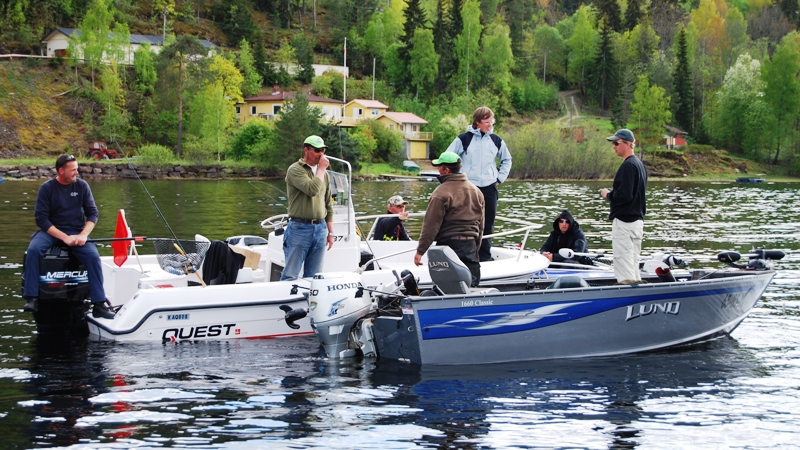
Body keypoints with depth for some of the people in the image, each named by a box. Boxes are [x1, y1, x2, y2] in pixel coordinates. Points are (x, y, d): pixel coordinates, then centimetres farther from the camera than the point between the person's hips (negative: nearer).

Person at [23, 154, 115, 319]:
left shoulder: (82, 185, 3)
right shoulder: (47, 188, -4)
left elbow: (92, 213, 4)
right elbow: (41, 218, -9)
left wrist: (83, 235, -14)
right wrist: (64, 237, -20)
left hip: (76, 232, 1)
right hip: (51, 231, -1)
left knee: (93, 256, -26)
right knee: (33, 250, -31)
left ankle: (99, 305, -22)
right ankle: (31, 298, -27)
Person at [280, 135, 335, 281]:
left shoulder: (323, 173, 15)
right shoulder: (295, 169, -6)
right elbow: (312, 189, -22)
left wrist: (330, 232, 16)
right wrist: (321, 169, -8)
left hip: (320, 228, 6)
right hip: (300, 228, -6)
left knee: (313, 277, 6)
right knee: (290, 275, -8)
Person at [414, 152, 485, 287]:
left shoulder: (441, 192, -11)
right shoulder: (476, 191, 12)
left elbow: (431, 225, -13)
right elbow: (481, 225, 18)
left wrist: (420, 251, -10)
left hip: (449, 243, -6)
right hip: (471, 244, 6)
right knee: (472, 283, 10)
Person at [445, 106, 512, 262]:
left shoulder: (496, 140, 7)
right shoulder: (464, 139, -3)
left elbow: (507, 160, 22)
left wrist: (500, 177, 11)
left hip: (490, 189, 3)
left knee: (488, 226, 5)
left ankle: (485, 257, 12)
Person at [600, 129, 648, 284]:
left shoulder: (628, 166, -16)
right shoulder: (639, 164, 15)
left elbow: (624, 195, -24)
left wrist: (608, 195, -8)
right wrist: (612, 194, 16)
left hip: (624, 221, -10)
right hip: (638, 220, 10)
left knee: (623, 261, -8)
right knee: (633, 263, 15)